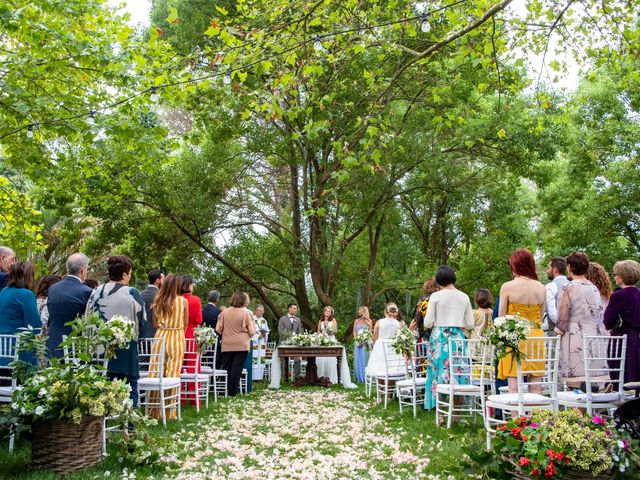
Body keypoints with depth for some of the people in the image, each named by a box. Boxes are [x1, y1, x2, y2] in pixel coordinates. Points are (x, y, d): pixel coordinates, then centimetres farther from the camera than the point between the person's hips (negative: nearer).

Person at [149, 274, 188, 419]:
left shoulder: (157, 301, 2)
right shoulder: (183, 301, -5)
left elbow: (155, 324, 8)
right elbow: (185, 325, 3)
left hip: (160, 336, 3)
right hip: (177, 338, -3)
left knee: (156, 374, 8)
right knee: (173, 374, 1)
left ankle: (154, 411, 15)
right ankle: (170, 412, 6)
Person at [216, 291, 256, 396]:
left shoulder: (224, 312, 0)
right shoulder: (246, 313, -7)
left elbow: (218, 329, -1)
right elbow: (252, 332, -10)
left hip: (226, 345, 3)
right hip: (241, 345, -2)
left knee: (226, 368, 11)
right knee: (237, 368, 3)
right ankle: (233, 391, 5)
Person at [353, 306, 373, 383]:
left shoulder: (368, 321, 3)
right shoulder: (356, 321, 14)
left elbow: (370, 332, -2)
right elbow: (354, 331, 12)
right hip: (358, 342, 4)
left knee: (365, 359, -4)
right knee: (357, 360, 2)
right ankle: (359, 378, 7)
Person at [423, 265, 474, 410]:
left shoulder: (436, 296, -6)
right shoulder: (464, 297, 4)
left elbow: (428, 323, -7)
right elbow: (470, 324, 6)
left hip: (439, 338, -2)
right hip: (458, 338, 3)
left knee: (439, 372, 4)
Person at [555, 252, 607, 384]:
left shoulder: (570, 287, -8)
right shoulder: (595, 289, 10)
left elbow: (562, 319, -8)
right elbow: (600, 318, 15)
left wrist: (558, 332, 5)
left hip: (575, 341, -6)